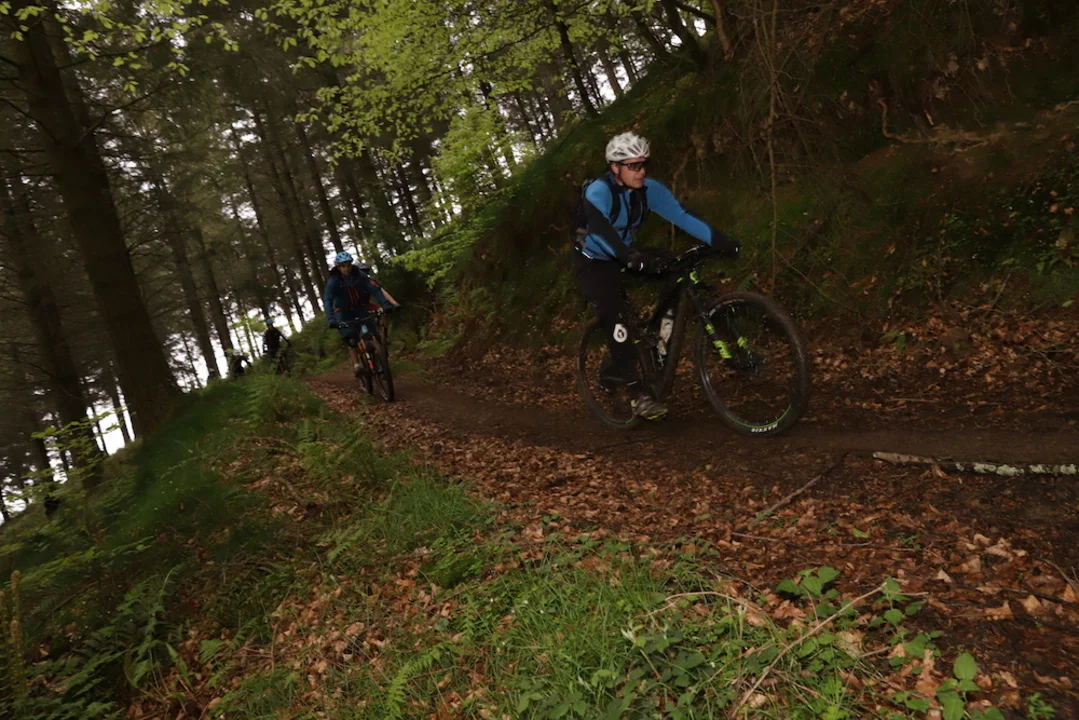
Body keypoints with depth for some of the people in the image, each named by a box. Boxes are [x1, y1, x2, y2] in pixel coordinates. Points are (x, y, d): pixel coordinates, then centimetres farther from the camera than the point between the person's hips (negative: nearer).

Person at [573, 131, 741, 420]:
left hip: (624, 259, 7)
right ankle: (637, 392, -18)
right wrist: (631, 257, -61)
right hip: (593, 263, -6)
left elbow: (682, 216, -19)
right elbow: (601, 230, -45)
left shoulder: (649, 189, -11)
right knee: (615, 315, -23)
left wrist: (721, 240, -29)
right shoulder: (598, 192, -27)